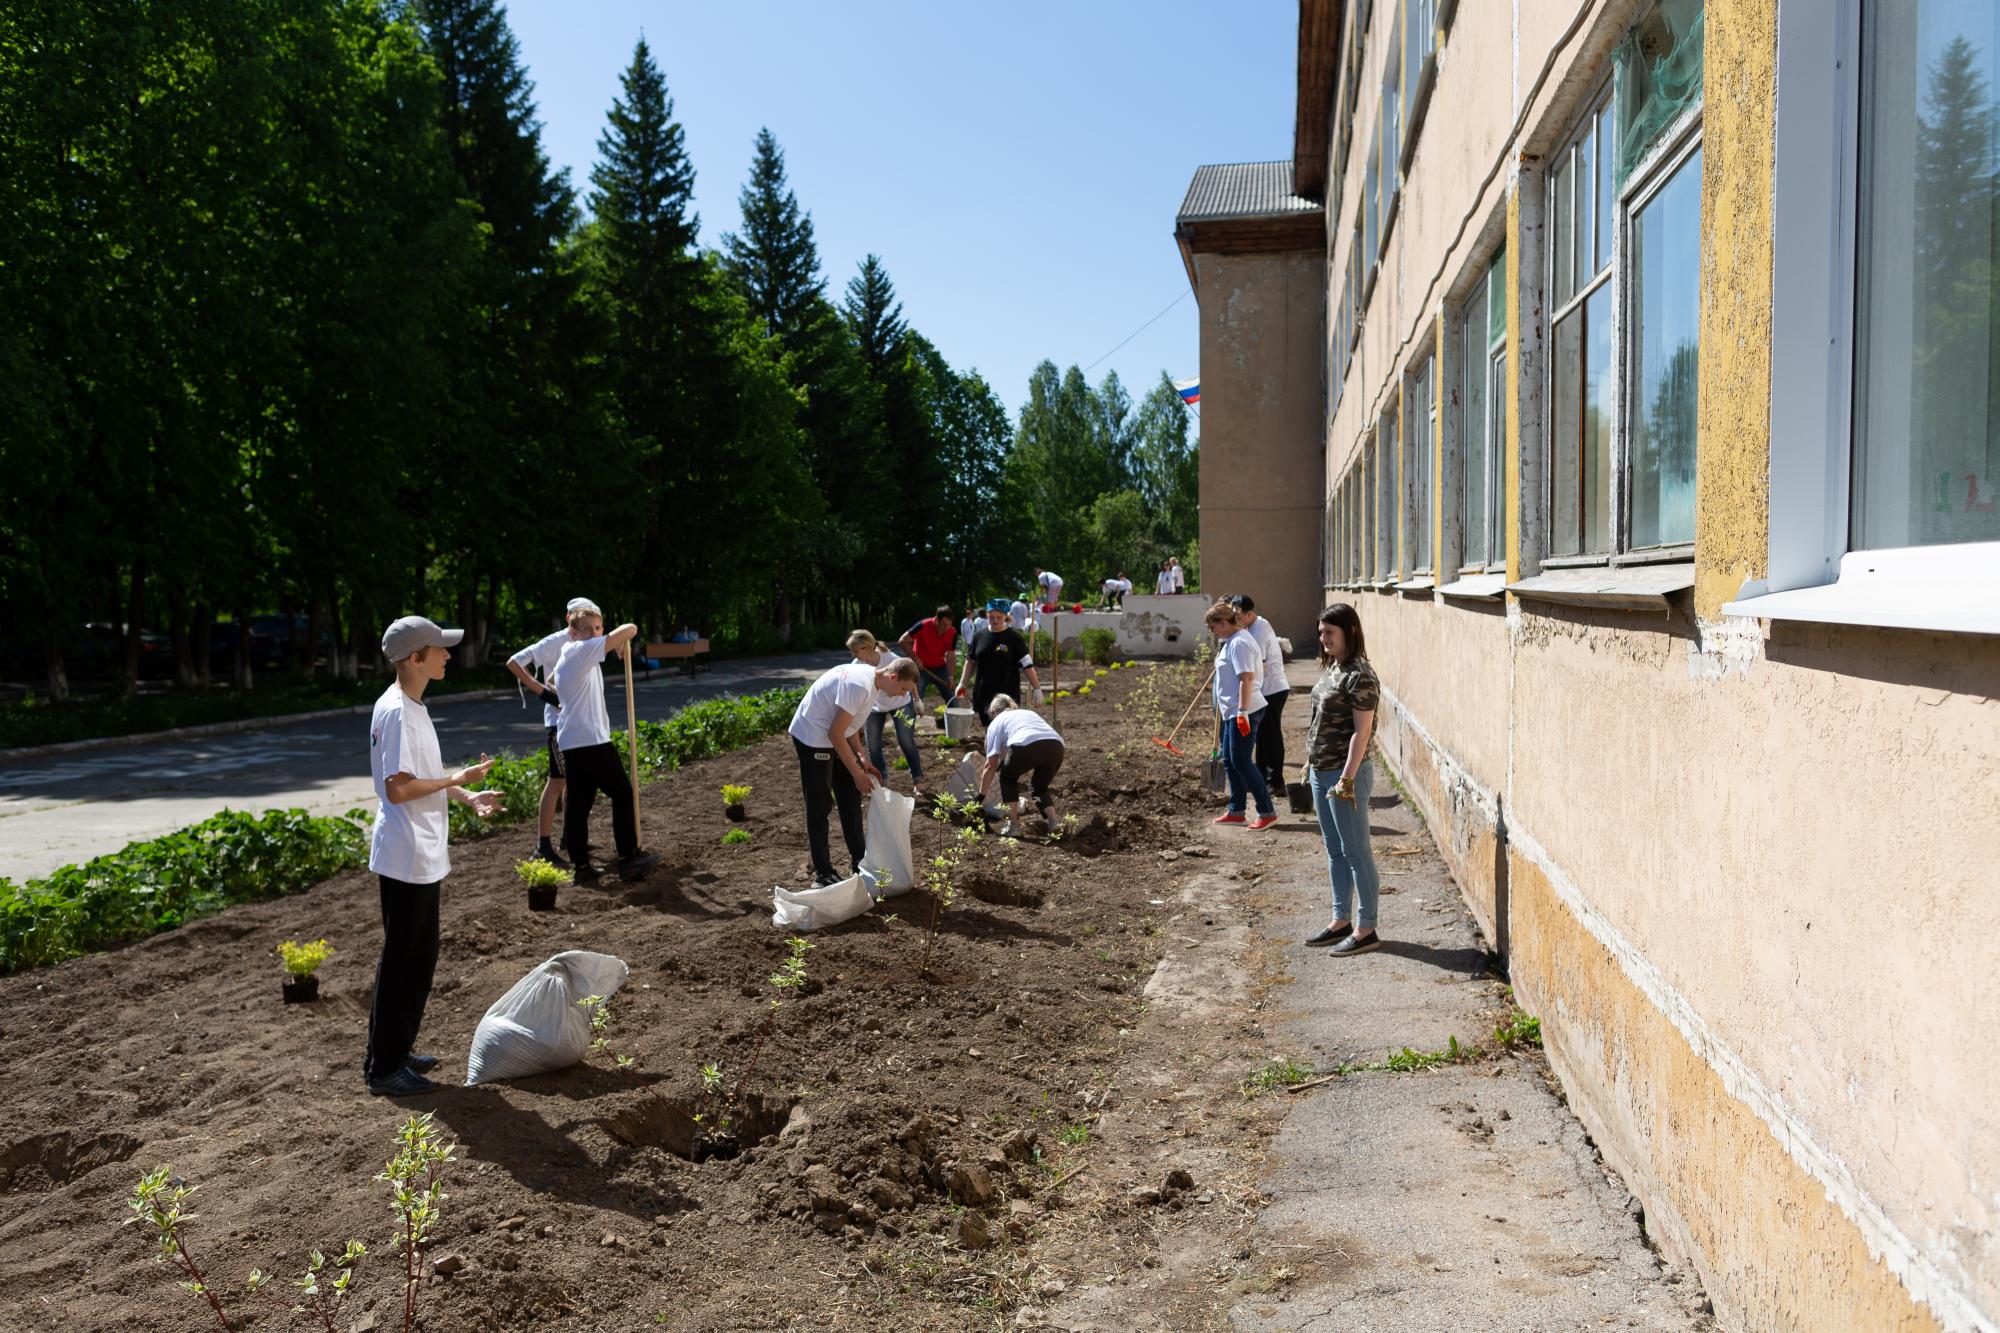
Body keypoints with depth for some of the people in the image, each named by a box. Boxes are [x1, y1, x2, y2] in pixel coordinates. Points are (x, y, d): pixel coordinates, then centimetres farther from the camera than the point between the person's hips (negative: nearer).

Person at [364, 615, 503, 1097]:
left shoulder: (412, 707, 11)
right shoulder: (397, 712, -20)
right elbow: (399, 788, -25)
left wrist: (467, 797, 8)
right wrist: (458, 778, -16)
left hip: (422, 856, 10)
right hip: (406, 856, -10)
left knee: (418, 956, 18)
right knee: (403, 960, -1)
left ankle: (395, 1052, 30)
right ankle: (384, 1068, 10)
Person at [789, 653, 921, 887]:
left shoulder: (871, 677, 2)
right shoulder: (859, 686, -28)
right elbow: (835, 734, -26)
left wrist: (861, 759, 4)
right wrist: (857, 773, -19)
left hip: (834, 737, 10)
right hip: (813, 738, -10)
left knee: (851, 797, 12)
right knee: (819, 806, -4)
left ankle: (859, 863, 21)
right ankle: (822, 874, 4)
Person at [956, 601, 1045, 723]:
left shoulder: (1013, 637, -5)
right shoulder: (979, 636, 5)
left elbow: (1027, 664, -6)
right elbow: (970, 661, 16)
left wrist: (1037, 688, -11)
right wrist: (962, 683, 10)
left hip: (1007, 694, -4)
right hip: (983, 694, 4)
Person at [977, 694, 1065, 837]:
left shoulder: (997, 722, 28)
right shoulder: (1030, 713, 42)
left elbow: (991, 765, 25)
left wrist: (981, 796, 32)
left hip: (1026, 745, -4)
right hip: (1056, 746, 4)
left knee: (1008, 778, 26)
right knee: (1039, 787, 29)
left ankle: (1012, 825, 17)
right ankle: (1053, 824, 12)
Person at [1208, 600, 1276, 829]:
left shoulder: (1239, 643, -17)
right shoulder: (1231, 641, 16)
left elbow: (1246, 678, -24)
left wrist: (1242, 712, -27)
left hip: (1244, 712, -11)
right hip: (1232, 711, 11)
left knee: (1241, 762, -9)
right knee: (1229, 761, 13)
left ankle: (1267, 812, -5)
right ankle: (1236, 811, 21)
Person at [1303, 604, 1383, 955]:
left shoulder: (1359, 676, -16)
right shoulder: (1331, 669, 11)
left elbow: (1362, 732, -19)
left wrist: (1346, 779, -22)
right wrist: (1311, 766, 17)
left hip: (1346, 772, -10)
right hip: (1321, 772, 10)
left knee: (1356, 852, -1)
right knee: (1335, 851, 16)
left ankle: (1366, 929, 6)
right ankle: (1341, 920, 26)